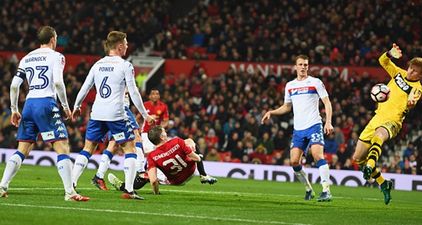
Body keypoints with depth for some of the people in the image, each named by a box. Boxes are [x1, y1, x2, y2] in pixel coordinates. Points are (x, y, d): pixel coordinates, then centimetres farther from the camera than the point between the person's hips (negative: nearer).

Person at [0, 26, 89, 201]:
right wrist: (65, 106, -4)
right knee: (62, 148, -5)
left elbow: (14, 85, 11)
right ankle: (69, 192, -13)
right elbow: (58, 82, -12)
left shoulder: (26, 58, 17)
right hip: (46, 103, -6)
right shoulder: (56, 56, 2)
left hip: (29, 104, 6)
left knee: (22, 150, 13)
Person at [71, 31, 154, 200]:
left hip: (97, 114, 5)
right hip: (116, 114, -5)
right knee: (129, 148, 5)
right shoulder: (125, 66, -4)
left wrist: (76, 107, 30)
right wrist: (145, 114, 3)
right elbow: (133, 92, -5)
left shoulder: (98, 65, 10)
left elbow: (85, 88, 14)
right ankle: (128, 190, -5)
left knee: (88, 148, 13)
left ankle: (72, 184, 4)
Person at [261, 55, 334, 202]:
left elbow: (327, 103, -2)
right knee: (294, 161, -3)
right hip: (298, 129, 5)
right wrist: (271, 112, 11)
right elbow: (287, 107, 26)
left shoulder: (315, 82, 0)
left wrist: (328, 122, -15)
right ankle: (309, 190, 14)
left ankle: (326, 190, -25)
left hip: (314, 125, -5)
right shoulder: (290, 86, 14)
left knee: (317, 154, -23)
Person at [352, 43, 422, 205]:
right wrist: (391, 54, -10)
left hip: (392, 121, -7)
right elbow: (383, 61, 12)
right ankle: (383, 184, 20)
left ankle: (370, 167, -63)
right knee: (358, 158, 7)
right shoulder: (399, 74, 11)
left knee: (378, 135, -44)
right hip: (378, 117, 7)